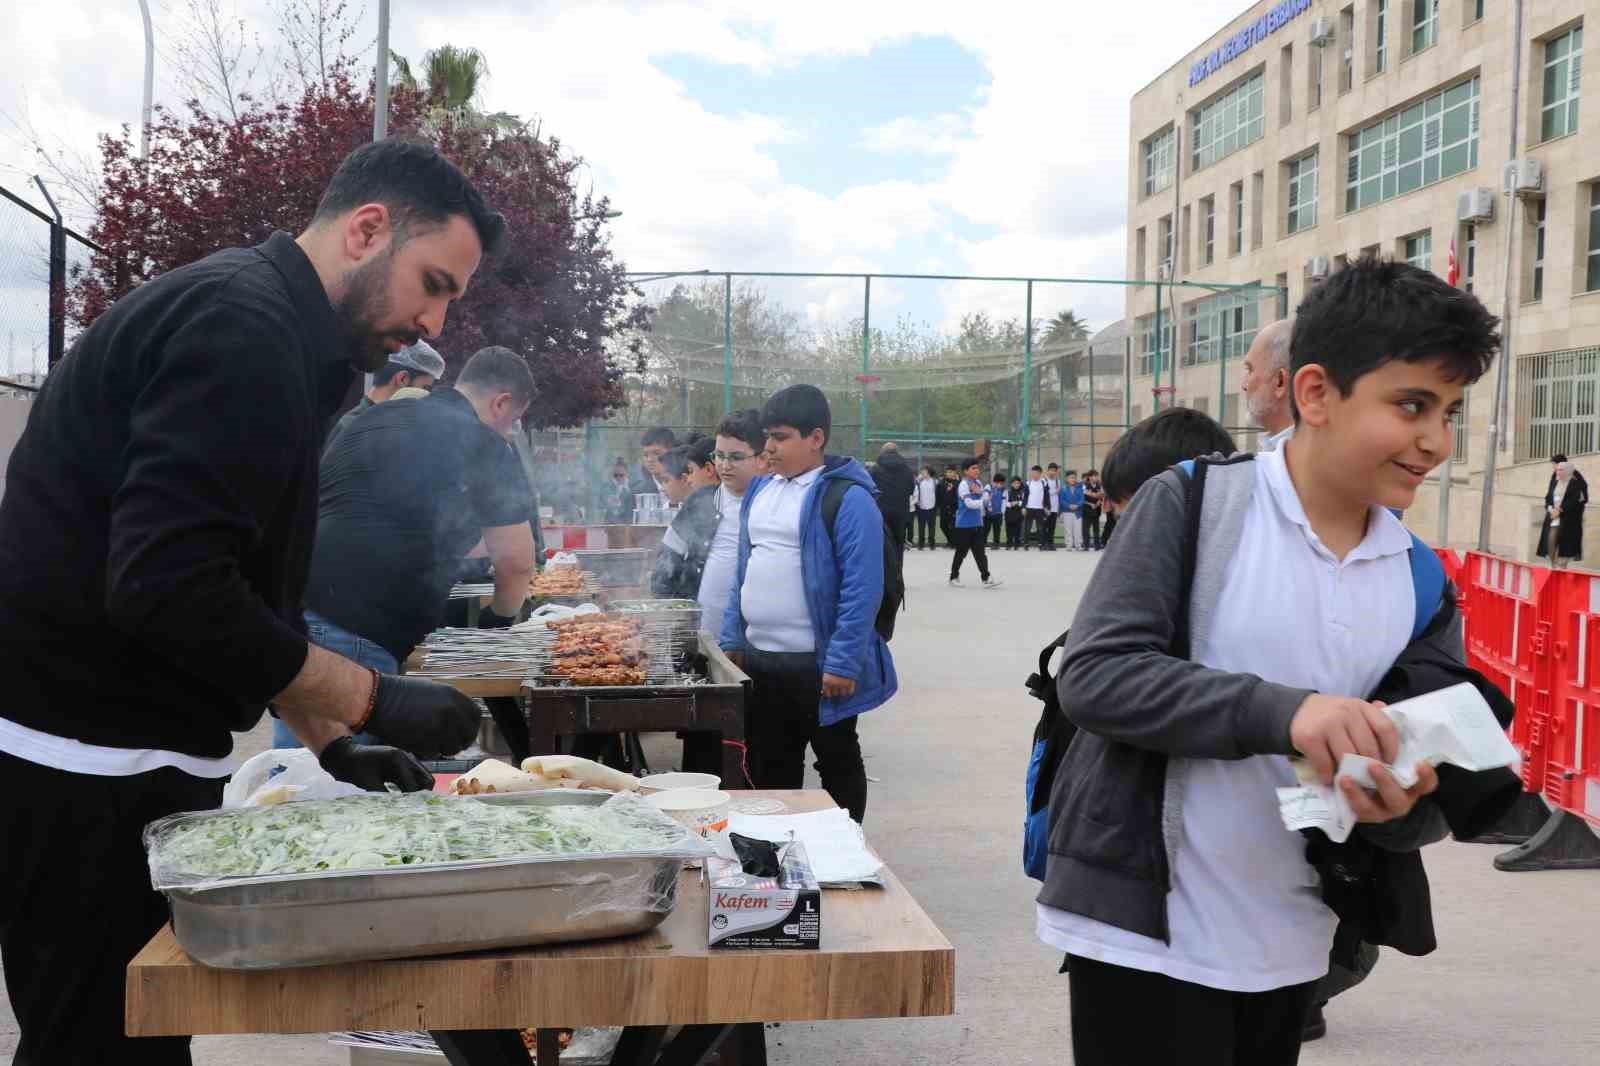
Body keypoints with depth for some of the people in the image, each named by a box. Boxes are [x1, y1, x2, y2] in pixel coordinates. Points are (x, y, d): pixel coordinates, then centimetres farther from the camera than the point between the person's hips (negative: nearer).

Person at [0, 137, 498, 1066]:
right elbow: (166, 587, -27)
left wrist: (331, 740, 14)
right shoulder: (246, 329, -18)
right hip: (89, 770, -10)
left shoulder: (255, 324, 15)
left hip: (116, 760, 10)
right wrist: (371, 699, -19)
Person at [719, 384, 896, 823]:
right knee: (769, 767, 18)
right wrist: (732, 640, 11)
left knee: (838, 763, 10)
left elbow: (863, 587, -19)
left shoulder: (847, 498, -14)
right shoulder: (760, 489, 9)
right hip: (759, 659, 7)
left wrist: (843, 661, -22)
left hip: (815, 664, -7)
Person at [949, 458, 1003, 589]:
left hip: (977, 523, 7)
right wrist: (983, 502, -18)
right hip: (964, 524, -7)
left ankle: (986, 578, 1)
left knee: (980, 552, 4)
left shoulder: (978, 482, 9)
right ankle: (954, 577, 17)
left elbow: (985, 497, 3)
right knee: (961, 552, 3)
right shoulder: (963, 485, -14)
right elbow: (969, 503, -24)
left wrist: (979, 491, -13)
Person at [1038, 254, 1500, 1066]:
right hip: (1148, 936, -6)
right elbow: (1092, 675, -19)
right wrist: (1280, 711, -30)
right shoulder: (1191, 504, -10)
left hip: (1293, 949, 6)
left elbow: (1433, 783, 7)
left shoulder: (1423, 583, 6)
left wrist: (1404, 806, -17)